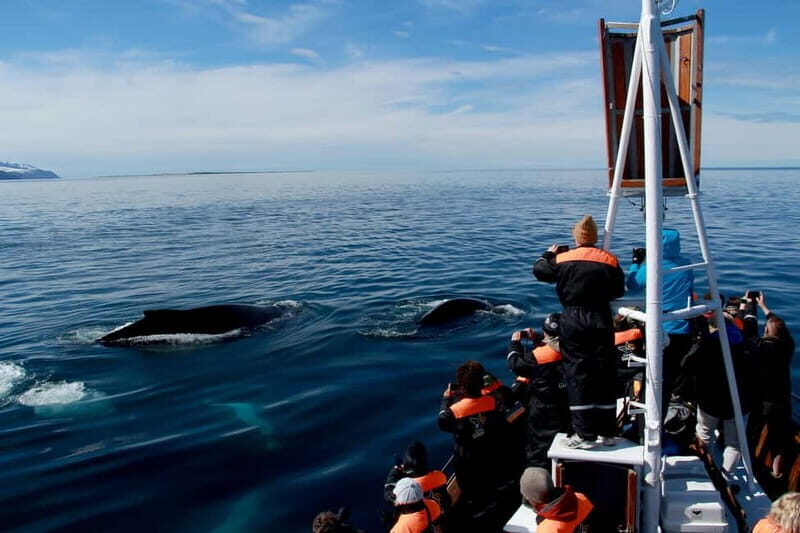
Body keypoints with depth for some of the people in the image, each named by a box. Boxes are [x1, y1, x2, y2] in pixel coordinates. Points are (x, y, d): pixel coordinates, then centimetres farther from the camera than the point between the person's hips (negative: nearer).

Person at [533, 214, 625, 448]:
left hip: (573, 322, -2)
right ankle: (606, 432, 18)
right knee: (605, 376, 10)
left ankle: (585, 434, 2)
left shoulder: (562, 259, -4)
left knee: (577, 375, 2)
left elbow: (539, 270, 10)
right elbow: (619, 291, 7)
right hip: (601, 321, 2)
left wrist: (549, 253, 27)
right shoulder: (609, 260, 0)